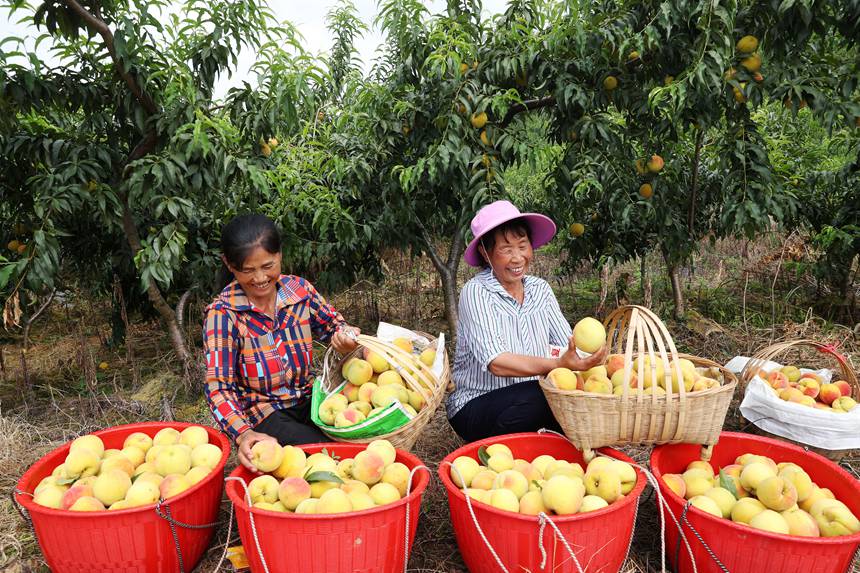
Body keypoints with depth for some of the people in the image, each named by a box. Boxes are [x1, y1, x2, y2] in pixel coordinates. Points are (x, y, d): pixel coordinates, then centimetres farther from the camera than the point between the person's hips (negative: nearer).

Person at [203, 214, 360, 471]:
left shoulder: (299, 289, -5)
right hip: (263, 414, -4)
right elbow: (218, 387, -19)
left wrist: (343, 335, -17)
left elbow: (333, 324, 9)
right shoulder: (222, 313, -15)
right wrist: (243, 434, -37)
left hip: (307, 399, 4)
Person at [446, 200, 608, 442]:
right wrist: (559, 365, -39)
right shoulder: (476, 292, -14)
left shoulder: (540, 289, 5)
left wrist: (590, 356, -24)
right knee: (545, 394, -30)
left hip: (527, 400, 5)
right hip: (474, 407, -5)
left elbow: (569, 342, -2)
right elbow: (496, 363, -26)